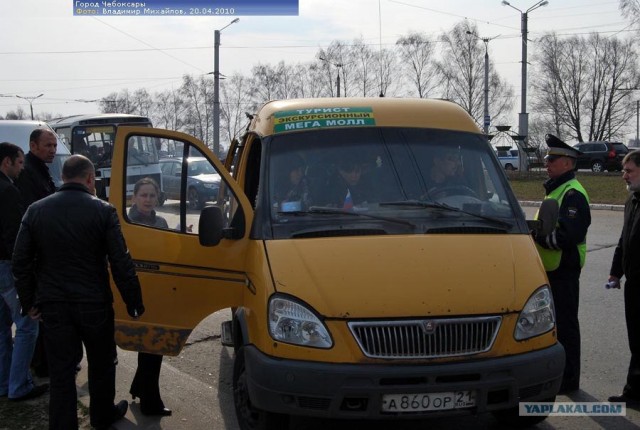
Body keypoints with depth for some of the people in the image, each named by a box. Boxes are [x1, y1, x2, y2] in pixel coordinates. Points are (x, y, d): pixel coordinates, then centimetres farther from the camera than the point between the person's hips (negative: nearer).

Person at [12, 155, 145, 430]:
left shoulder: (35, 210, 0)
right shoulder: (103, 211, -10)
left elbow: (21, 262, 2)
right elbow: (121, 263, -12)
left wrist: (29, 301, 12)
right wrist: (133, 302, -3)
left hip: (54, 306, 2)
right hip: (94, 304, -1)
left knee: (61, 373, 7)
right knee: (101, 365, 20)